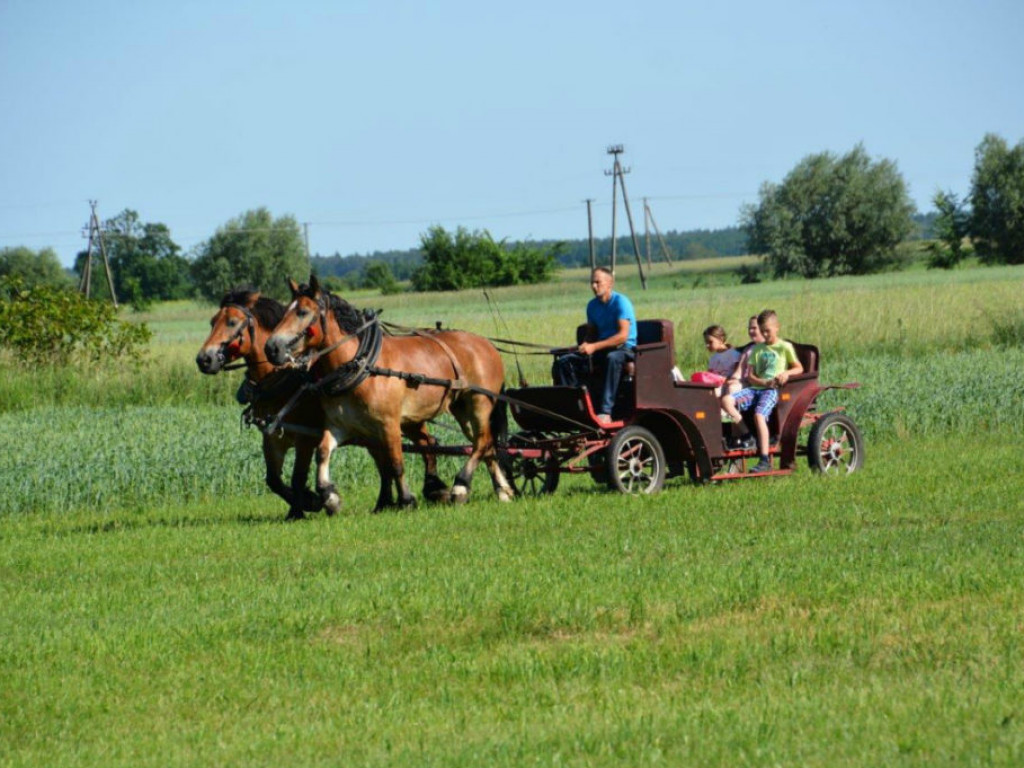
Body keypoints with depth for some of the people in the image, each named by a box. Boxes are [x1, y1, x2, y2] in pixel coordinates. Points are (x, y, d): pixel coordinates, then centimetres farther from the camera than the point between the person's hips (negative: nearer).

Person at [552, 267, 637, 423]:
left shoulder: (620, 302, -12)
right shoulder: (593, 305, 11)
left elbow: (623, 335, -21)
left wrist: (594, 347, -26)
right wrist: (584, 346, -5)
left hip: (624, 348, -7)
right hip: (601, 349, 7)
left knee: (612, 358, -44)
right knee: (562, 362, -10)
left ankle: (605, 412, -48)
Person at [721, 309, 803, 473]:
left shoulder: (785, 347, 9)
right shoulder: (757, 349, 20)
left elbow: (799, 368, 8)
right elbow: (750, 376, 12)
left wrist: (787, 373, -14)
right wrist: (764, 382, -8)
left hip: (773, 390, -5)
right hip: (755, 388, 5)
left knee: (759, 415, -31)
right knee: (727, 400, -19)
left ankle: (765, 460, -30)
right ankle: (745, 435, -15)